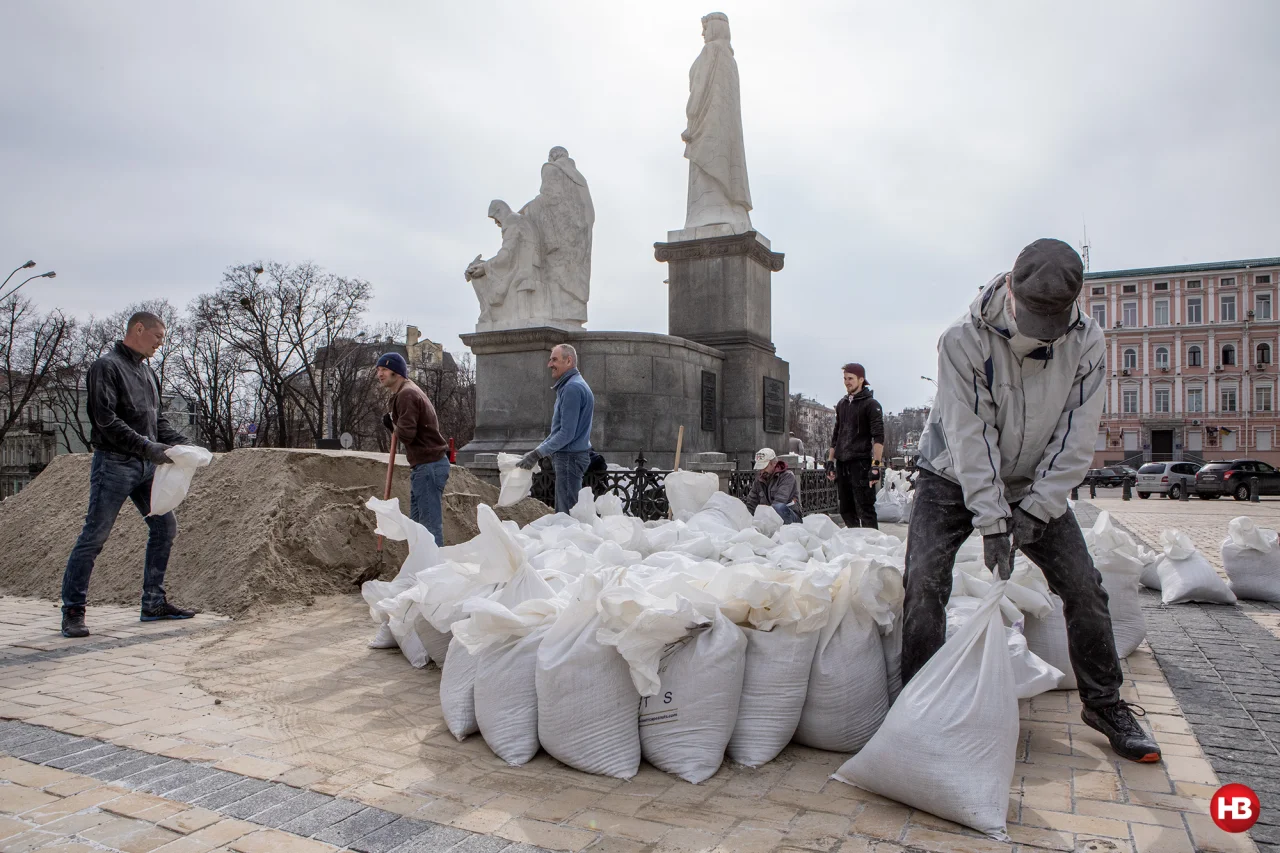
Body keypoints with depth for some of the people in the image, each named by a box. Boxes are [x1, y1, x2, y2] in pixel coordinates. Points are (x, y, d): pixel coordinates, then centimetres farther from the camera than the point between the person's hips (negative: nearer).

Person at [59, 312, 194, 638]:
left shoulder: (147, 371, 16)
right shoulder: (107, 366, -8)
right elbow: (106, 420, -17)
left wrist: (180, 441, 2)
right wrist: (147, 446, -21)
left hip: (146, 465, 8)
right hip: (114, 464, -8)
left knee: (165, 526, 8)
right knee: (94, 536, -3)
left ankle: (154, 603, 17)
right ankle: (73, 611, 8)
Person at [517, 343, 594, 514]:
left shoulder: (572, 388, -18)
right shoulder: (568, 386, 16)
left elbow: (567, 433, -22)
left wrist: (538, 453, -17)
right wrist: (538, 450, 16)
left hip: (569, 457, -11)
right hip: (568, 456, 11)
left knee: (567, 513, -6)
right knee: (563, 511, 16)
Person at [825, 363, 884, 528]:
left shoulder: (870, 404, -3)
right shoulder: (841, 404, 17)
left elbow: (878, 437, -10)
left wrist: (876, 465, -19)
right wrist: (830, 461, 16)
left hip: (861, 463, -7)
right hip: (842, 463, 7)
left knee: (865, 511, -9)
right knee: (846, 511, 9)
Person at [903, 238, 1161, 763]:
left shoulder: (1087, 343, -15)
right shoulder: (964, 339, -25)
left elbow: (1075, 442, -13)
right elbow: (968, 436, -25)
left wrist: (1032, 511, -20)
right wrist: (992, 521, -28)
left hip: (1037, 486, 3)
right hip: (954, 479, -2)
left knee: (1083, 586, 1)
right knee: (924, 582, -15)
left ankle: (1104, 704, 22)